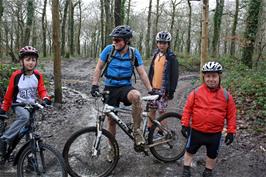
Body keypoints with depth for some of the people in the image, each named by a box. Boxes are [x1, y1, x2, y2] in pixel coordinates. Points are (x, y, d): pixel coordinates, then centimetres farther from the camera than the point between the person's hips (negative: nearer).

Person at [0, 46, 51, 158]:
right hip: (19, 104, -4)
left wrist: (46, 98, -25)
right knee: (25, 116, -37)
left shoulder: (38, 75, -7)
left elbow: (41, 90, -2)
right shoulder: (16, 75, -15)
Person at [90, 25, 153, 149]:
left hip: (125, 87, -1)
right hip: (110, 88, 1)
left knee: (136, 96, -35)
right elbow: (99, 67, 0)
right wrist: (94, 85, -9)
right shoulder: (109, 49, -7)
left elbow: (142, 73, -5)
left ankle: (137, 130, -20)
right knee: (111, 120, 5)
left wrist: (151, 90, -12)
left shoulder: (134, 53, -6)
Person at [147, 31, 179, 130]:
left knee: (161, 111, -1)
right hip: (154, 87, 6)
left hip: (163, 88, -6)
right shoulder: (156, 54, 10)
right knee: (152, 109, 12)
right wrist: (149, 84, 15)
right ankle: (149, 129, 23)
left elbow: (174, 75, -11)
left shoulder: (171, 57, -9)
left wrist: (172, 90, -14)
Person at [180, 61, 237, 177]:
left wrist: (231, 131, -3)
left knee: (212, 155, 20)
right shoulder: (196, 92, -9)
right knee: (189, 151, 16)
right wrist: (185, 124, -7)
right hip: (196, 131, 0)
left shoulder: (226, 95, -8)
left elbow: (231, 114, -2)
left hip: (215, 134, 0)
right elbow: (187, 109, -4)